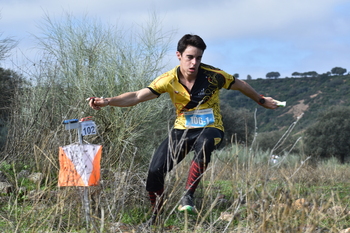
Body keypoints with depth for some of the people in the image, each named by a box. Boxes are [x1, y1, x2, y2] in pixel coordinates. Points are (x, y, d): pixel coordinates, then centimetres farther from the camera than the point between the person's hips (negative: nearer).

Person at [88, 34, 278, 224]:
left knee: (204, 143, -41)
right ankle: (155, 219, 8)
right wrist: (108, 101, -36)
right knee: (155, 171, -15)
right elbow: (137, 96, -20)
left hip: (210, 129, -2)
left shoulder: (213, 76, -15)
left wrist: (262, 101, 19)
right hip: (182, 129, 2)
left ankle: (188, 196, -29)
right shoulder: (168, 80, -12)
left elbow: (241, 85, 4)